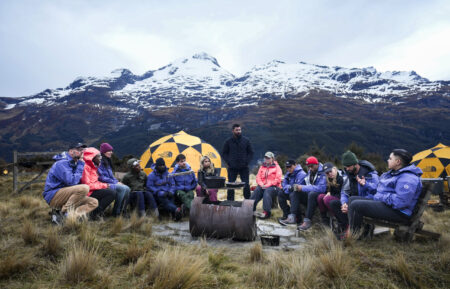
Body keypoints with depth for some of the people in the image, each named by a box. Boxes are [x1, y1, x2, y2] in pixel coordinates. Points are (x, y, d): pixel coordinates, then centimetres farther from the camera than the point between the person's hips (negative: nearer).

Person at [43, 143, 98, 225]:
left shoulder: (75, 163, 13)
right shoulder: (62, 163, -14)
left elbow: (77, 181, 11)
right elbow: (72, 181, -24)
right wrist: (81, 165, -16)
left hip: (64, 196, 9)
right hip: (53, 196, -9)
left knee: (94, 202, -4)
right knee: (84, 188, -30)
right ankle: (63, 211, -15)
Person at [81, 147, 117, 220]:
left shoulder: (93, 166, 15)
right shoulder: (86, 167, -14)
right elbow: (87, 185, -20)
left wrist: (104, 184, 0)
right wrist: (103, 185, -14)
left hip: (93, 191, 9)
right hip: (88, 193, -9)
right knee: (112, 193, -20)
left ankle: (100, 212, 0)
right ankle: (94, 213, -12)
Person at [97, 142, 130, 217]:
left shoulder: (107, 162, 20)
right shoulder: (100, 162, -9)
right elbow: (101, 178, -16)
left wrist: (117, 182, 3)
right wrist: (115, 182, -13)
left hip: (110, 183, 9)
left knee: (127, 188, -13)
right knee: (122, 188, -27)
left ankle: (122, 210, -10)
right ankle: (116, 212, -19)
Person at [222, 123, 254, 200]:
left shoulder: (246, 140, 3)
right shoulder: (228, 141, 2)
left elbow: (251, 153, 8)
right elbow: (224, 153, 9)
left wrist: (247, 162, -3)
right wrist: (229, 162, -3)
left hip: (244, 168, 0)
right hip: (232, 168, 0)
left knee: (246, 185, 1)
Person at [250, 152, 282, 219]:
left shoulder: (277, 167, 3)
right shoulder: (262, 167, 18)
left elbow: (278, 179, -8)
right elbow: (258, 177, 13)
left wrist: (268, 185, -15)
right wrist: (261, 184, -8)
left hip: (273, 186, -4)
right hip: (263, 186, 4)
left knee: (267, 191, -35)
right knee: (256, 190, -27)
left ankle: (266, 212, -40)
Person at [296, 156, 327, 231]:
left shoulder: (322, 173, -14)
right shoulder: (310, 172, 11)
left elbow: (321, 188, -26)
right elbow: (304, 183, 18)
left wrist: (303, 188, -22)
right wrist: (298, 187, -6)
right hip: (310, 195, 8)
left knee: (312, 194, -36)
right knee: (296, 193, -11)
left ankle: (307, 220, -34)